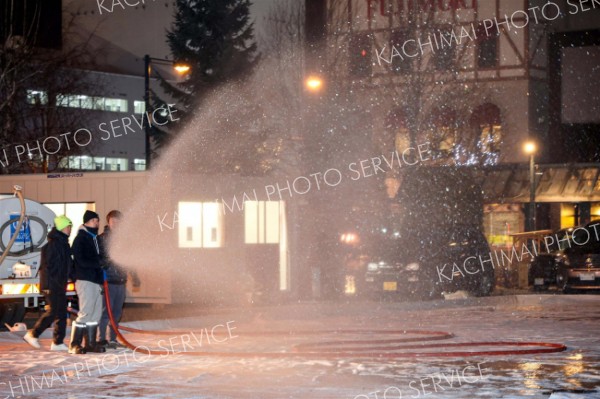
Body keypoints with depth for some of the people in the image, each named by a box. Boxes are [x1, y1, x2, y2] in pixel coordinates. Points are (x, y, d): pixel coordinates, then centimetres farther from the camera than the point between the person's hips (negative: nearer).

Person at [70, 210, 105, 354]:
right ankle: (75, 344, -6)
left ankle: (91, 343, 13)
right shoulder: (80, 239, -7)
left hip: (96, 281, 8)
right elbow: (82, 261, -16)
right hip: (85, 281, -8)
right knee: (85, 313, -10)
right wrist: (99, 263, -13)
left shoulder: (95, 239, 19)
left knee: (95, 314, 7)